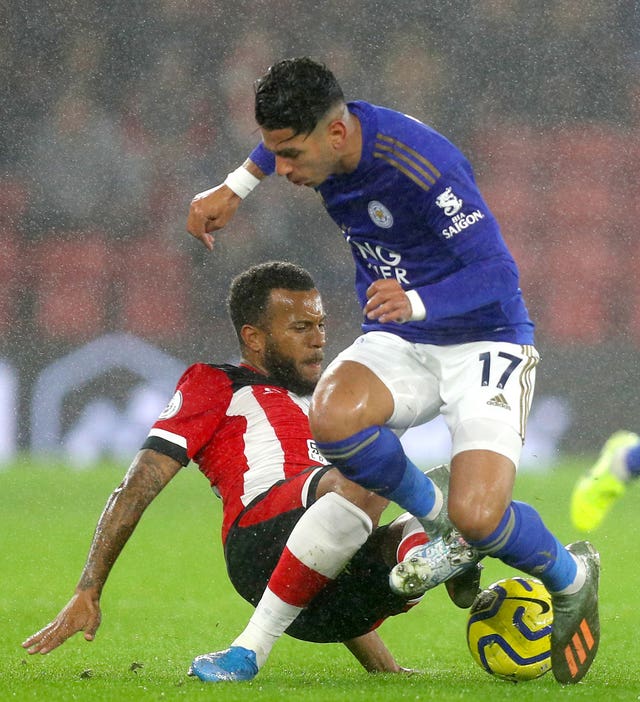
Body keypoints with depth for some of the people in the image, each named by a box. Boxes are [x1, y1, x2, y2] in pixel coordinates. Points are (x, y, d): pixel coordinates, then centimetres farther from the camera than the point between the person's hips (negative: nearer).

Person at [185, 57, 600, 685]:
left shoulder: (423, 166, -29)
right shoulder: (321, 134, -7)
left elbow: (498, 274, -28)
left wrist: (415, 301, -43)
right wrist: (235, 187, 14)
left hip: (483, 340, -6)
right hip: (398, 345, 6)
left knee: (477, 516, -25)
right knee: (332, 417, -30)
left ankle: (572, 577, 12)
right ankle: (434, 514, 0)